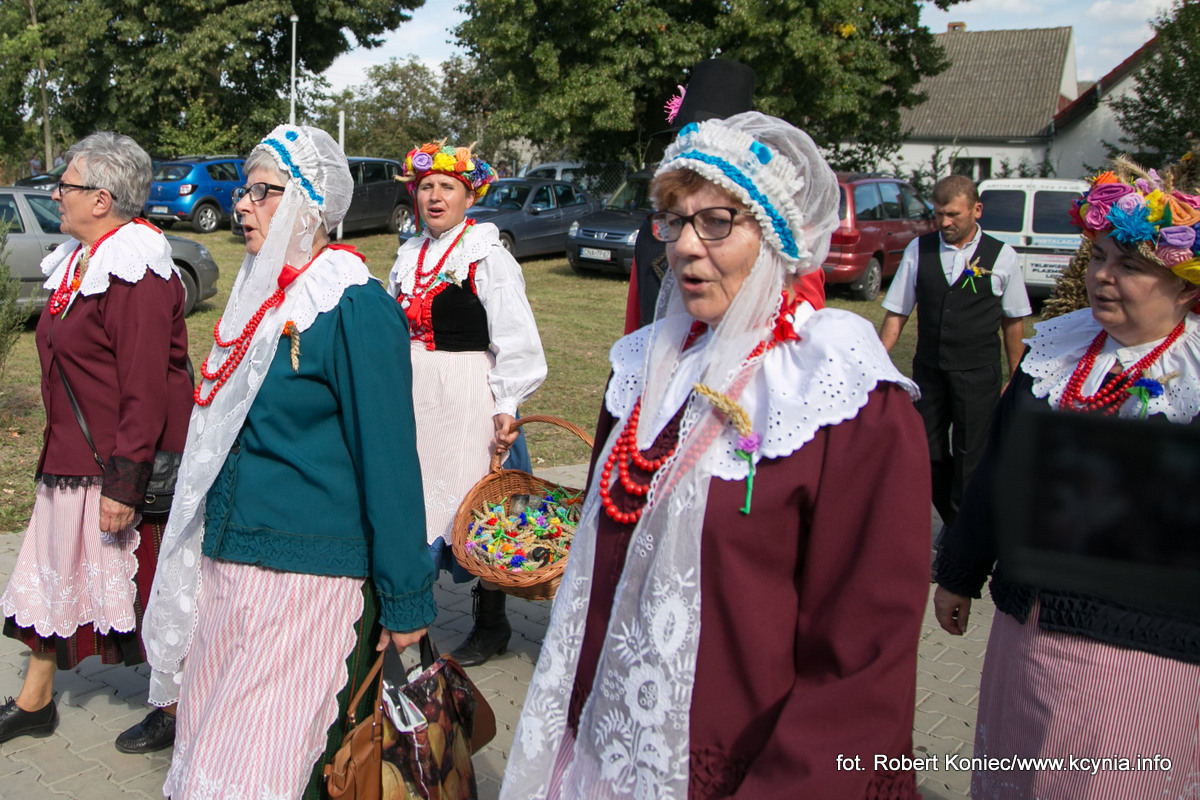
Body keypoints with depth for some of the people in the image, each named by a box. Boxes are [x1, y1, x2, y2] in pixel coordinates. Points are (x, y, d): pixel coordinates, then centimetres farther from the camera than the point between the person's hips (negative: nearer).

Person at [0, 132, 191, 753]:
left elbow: (146, 393, -24)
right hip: (72, 460, 10)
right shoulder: (78, 263, 10)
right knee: (53, 571, 18)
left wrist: (122, 485, -25)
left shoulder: (135, 276, -21)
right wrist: (60, 457, 22)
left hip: (125, 466, -10)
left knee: (141, 583, 4)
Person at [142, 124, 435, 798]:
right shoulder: (265, 295, 11)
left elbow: (389, 462, -15)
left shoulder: (356, 309, -15)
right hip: (224, 565, 8)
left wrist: (406, 600, -13)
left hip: (305, 574, -8)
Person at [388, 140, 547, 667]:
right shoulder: (409, 257, 13)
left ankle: (490, 623, 15)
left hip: (467, 399, -6)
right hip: (411, 395, 6)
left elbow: (516, 341, -11)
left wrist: (506, 406, -18)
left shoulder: (488, 257, -7)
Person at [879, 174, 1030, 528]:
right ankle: (953, 525, 33)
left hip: (978, 375, -3)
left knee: (970, 462, 2)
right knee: (929, 454, 12)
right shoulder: (918, 250, 2)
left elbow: (1013, 321, 3)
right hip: (929, 370, 3)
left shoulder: (1002, 256, -3)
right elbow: (897, 313, 5)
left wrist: (1016, 379, 5)